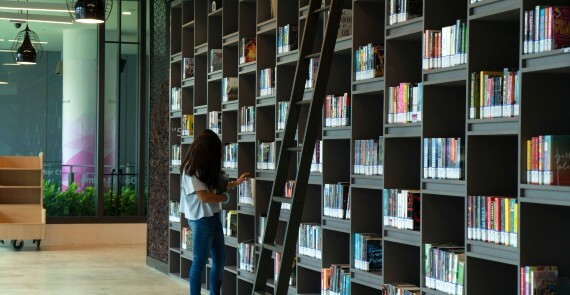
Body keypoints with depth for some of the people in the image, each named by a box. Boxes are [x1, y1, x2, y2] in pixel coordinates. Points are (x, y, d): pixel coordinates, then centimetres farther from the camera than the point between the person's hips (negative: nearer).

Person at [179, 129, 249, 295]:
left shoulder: (206, 168, 11)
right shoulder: (191, 169, -17)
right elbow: (203, 197, -22)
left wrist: (236, 183, 23)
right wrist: (225, 198, -8)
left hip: (213, 217, 9)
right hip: (201, 220, -9)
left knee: (220, 259, 14)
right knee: (200, 262, -1)